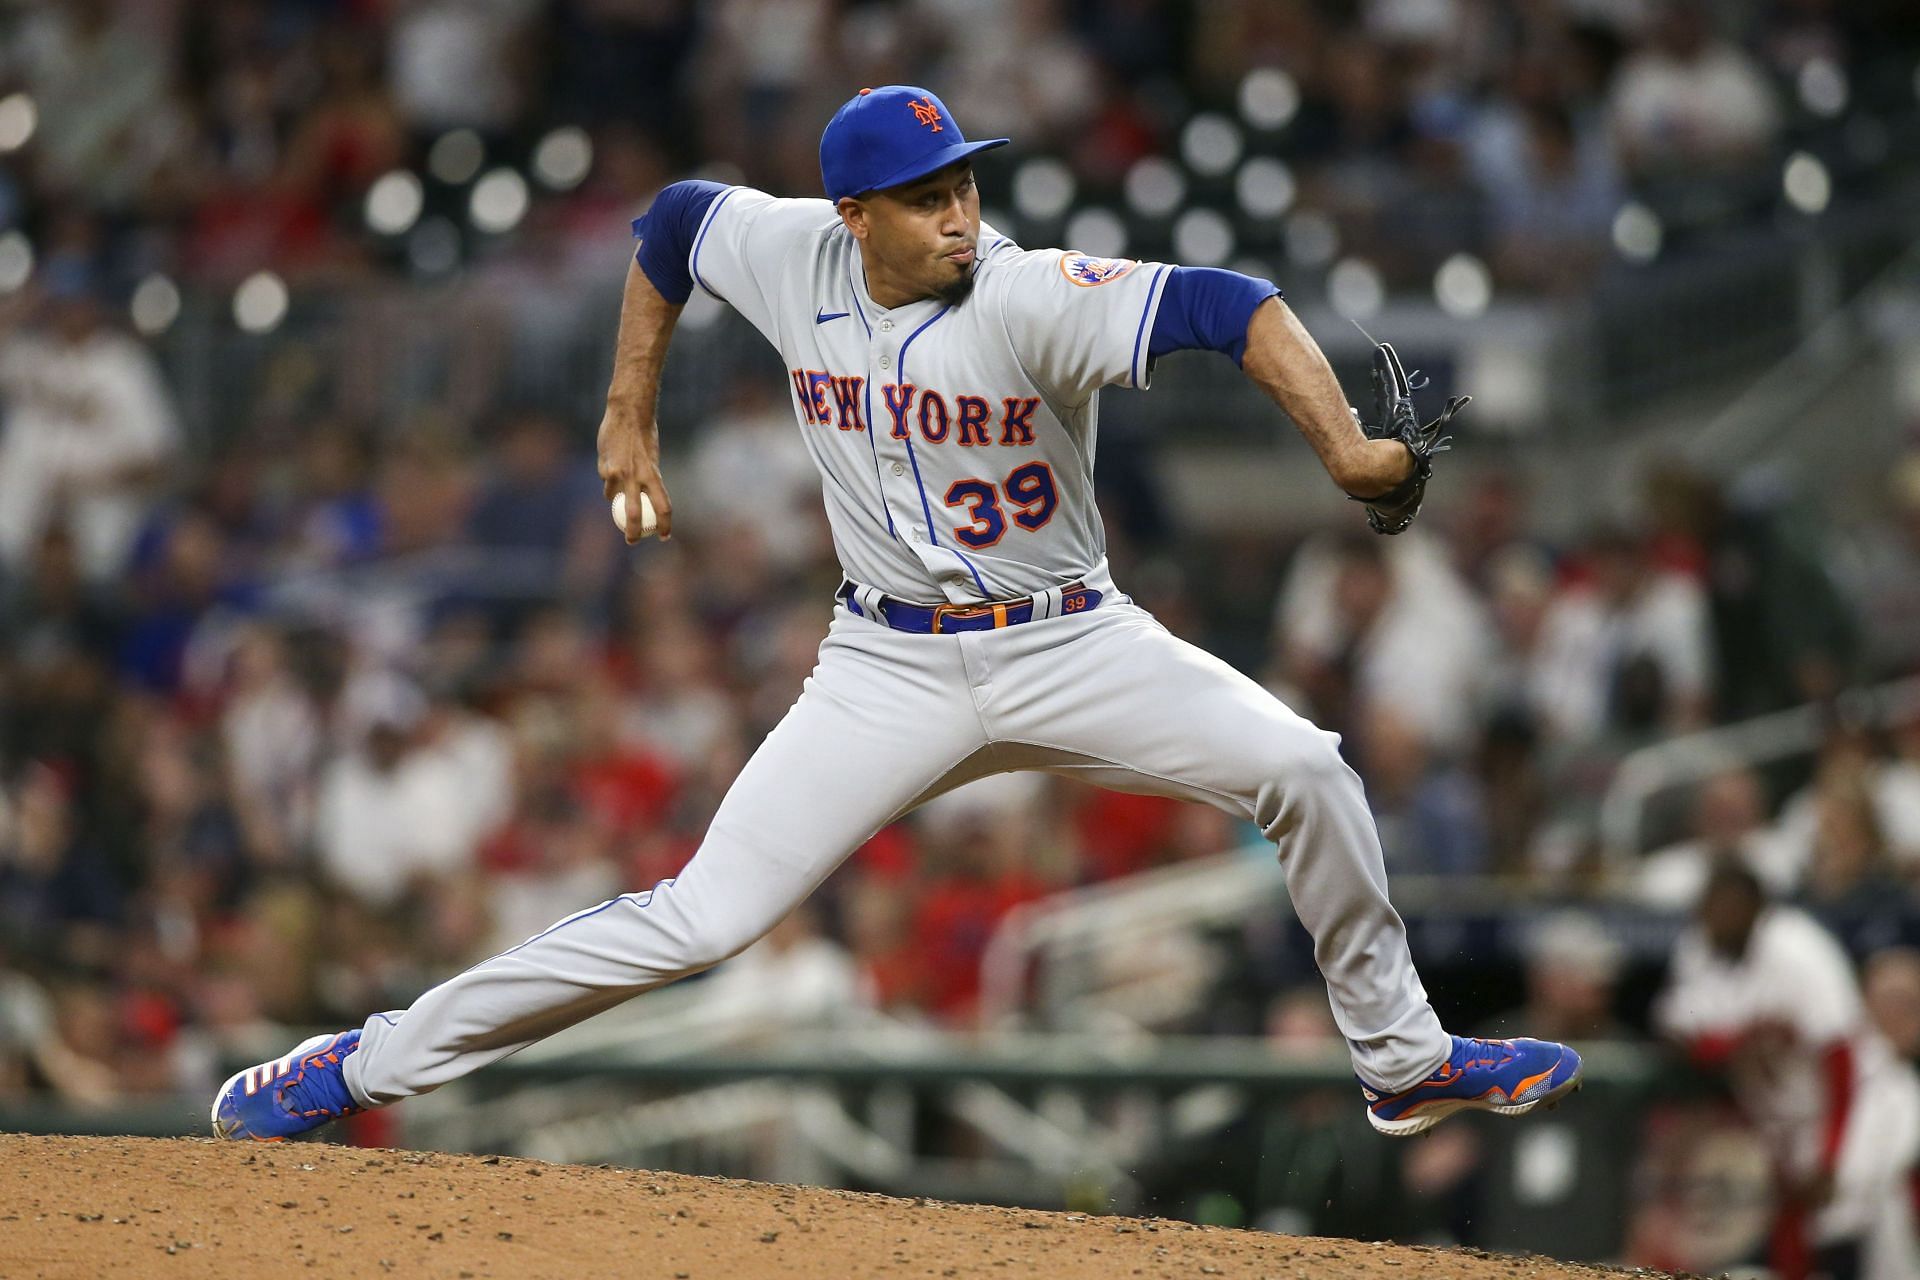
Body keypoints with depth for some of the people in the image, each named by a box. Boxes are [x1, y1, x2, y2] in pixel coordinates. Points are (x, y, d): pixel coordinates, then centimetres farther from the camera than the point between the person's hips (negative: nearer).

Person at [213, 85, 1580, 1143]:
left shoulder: (1033, 298, -23)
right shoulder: (790, 257, -10)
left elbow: (1232, 307, -35)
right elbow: (675, 216, 12)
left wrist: (1348, 452, -49)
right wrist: (630, 414, 14)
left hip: (1070, 647, -1)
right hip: (891, 668, 1)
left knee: (1302, 768, -19)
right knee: (702, 917, -9)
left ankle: (1401, 1057, 1)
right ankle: (379, 1061, 1)